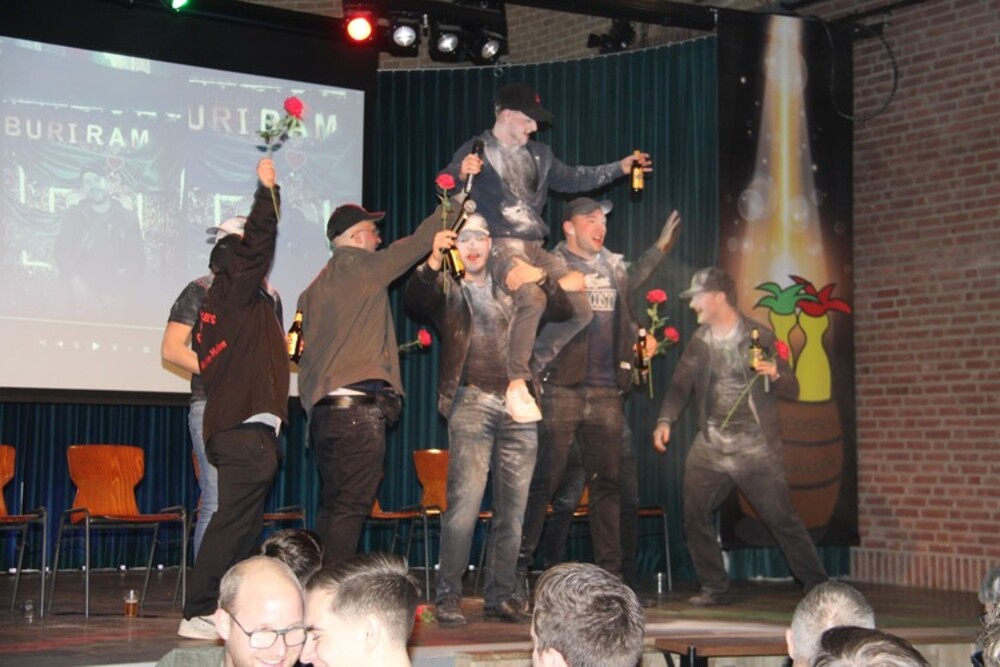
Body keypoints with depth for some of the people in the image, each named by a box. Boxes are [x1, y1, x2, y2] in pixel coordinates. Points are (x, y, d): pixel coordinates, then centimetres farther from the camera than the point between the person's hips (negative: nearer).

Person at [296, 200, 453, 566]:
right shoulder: (359, 266, -3)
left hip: (325, 409, 9)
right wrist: (455, 205, 11)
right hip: (359, 407, -9)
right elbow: (412, 245, 1)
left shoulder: (316, 286, 20)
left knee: (333, 507, 13)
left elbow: (303, 351, 20)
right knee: (350, 508, -8)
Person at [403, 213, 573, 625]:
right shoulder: (446, 288, 10)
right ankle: (448, 596, -8)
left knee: (512, 508, 5)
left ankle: (500, 594, 14)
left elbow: (564, 312, 13)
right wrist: (432, 262, -27)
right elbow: (413, 302, -11)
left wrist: (541, 279, -4)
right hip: (472, 402, -4)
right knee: (465, 501, -14)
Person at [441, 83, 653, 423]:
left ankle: (531, 367, 16)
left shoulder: (538, 154, 19)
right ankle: (517, 386, -25)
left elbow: (573, 179, 26)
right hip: (502, 245, -8)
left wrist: (620, 167, 19)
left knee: (580, 311, 4)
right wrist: (461, 172, -36)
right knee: (532, 298, -35)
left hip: (536, 248, 8)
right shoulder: (478, 149, -2)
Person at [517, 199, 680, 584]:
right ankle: (519, 567, 1)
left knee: (607, 483, 7)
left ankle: (610, 573, 13)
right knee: (545, 481, -5)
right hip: (561, 389, -5)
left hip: (607, 392, 5)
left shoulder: (615, 266, 17)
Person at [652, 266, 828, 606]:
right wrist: (665, 420, -8)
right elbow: (680, 386, 9)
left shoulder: (758, 336, -2)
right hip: (710, 447, 5)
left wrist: (775, 374, -23)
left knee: (782, 518, -6)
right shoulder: (698, 342, 10)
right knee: (695, 517, 0)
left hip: (756, 447, -4)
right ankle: (715, 588, 14)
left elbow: (792, 389, -1)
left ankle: (818, 587, 4)